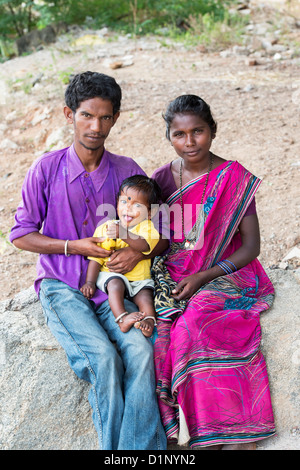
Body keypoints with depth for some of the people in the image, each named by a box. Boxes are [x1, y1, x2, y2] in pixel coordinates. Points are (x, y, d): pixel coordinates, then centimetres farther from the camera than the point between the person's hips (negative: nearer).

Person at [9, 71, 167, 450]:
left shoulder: (127, 171, 5)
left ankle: (140, 449, -18)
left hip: (110, 285, 2)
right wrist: (73, 246, -11)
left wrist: (139, 251, -13)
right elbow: (21, 235, 1)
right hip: (61, 287, -2)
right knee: (104, 357, -27)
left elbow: (163, 233, 9)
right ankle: (114, 447, -11)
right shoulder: (47, 169, -3)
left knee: (140, 351, -26)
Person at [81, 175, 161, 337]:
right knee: (115, 283, -30)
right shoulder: (104, 228, 4)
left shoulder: (147, 227, 0)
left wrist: (123, 234, -36)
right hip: (111, 274, -1)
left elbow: (145, 245, -22)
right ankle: (122, 318, -40)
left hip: (139, 278, 1)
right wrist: (90, 281, -7)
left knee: (145, 295, -24)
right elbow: (96, 257, 3)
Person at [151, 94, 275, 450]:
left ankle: (232, 432, -20)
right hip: (171, 277, 3)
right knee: (160, 328, -27)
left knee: (196, 328, -32)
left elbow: (251, 247, -4)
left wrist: (202, 277, -14)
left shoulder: (235, 180, -3)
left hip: (222, 275, -3)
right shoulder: (161, 179, 7)